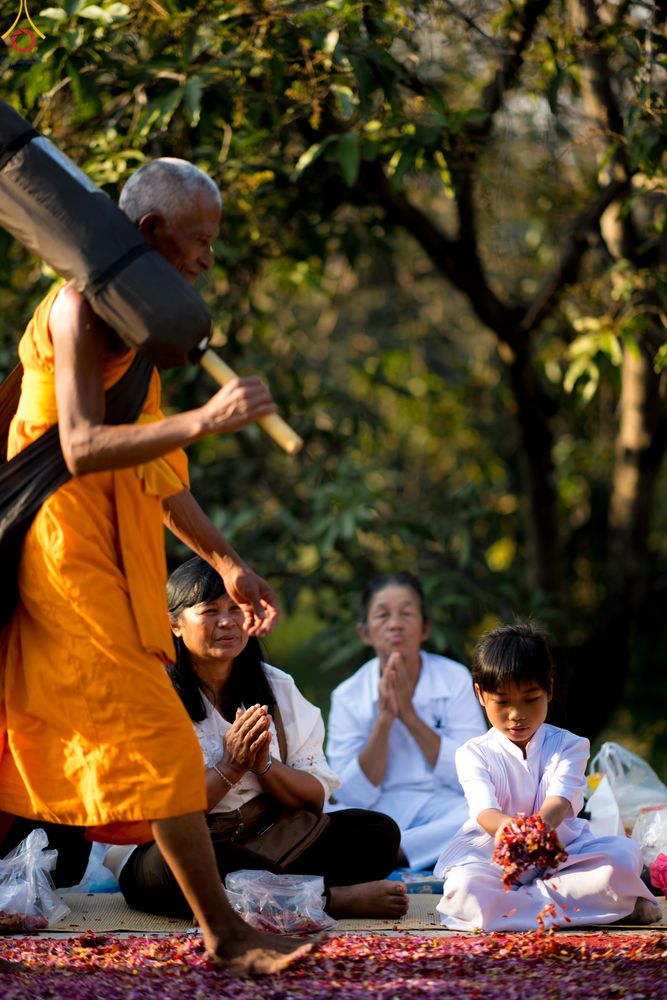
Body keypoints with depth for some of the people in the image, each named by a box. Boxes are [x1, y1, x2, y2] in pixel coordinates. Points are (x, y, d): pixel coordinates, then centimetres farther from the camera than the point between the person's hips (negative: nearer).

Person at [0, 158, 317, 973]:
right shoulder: (82, 308, -12)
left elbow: (155, 468, 22)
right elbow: (82, 447, -24)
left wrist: (226, 561, 20)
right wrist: (204, 420, -34)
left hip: (108, 546, 10)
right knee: (152, 732, -10)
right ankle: (223, 933, -6)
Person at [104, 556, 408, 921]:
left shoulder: (277, 688, 10)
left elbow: (315, 798, 5)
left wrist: (265, 765, -14)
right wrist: (230, 767, -20)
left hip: (264, 844, 5)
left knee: (379, 831, -12)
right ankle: (333, 898, -27)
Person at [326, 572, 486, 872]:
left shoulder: (455, 680, 1)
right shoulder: (348, 696, 2)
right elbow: (353, 794, -5)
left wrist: (409, 714, -13)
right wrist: (384, 719, -15)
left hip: (445, 807, 1)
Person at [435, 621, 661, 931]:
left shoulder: (568, 745, 3)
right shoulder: (473, 754, 1)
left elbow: (561, 800, -17)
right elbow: (484, 810, -19)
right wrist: (507, 827, -46)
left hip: (561, 852, 1)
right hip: (495, 857, -1)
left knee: (623, 853, -26)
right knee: (463, 889, -36)